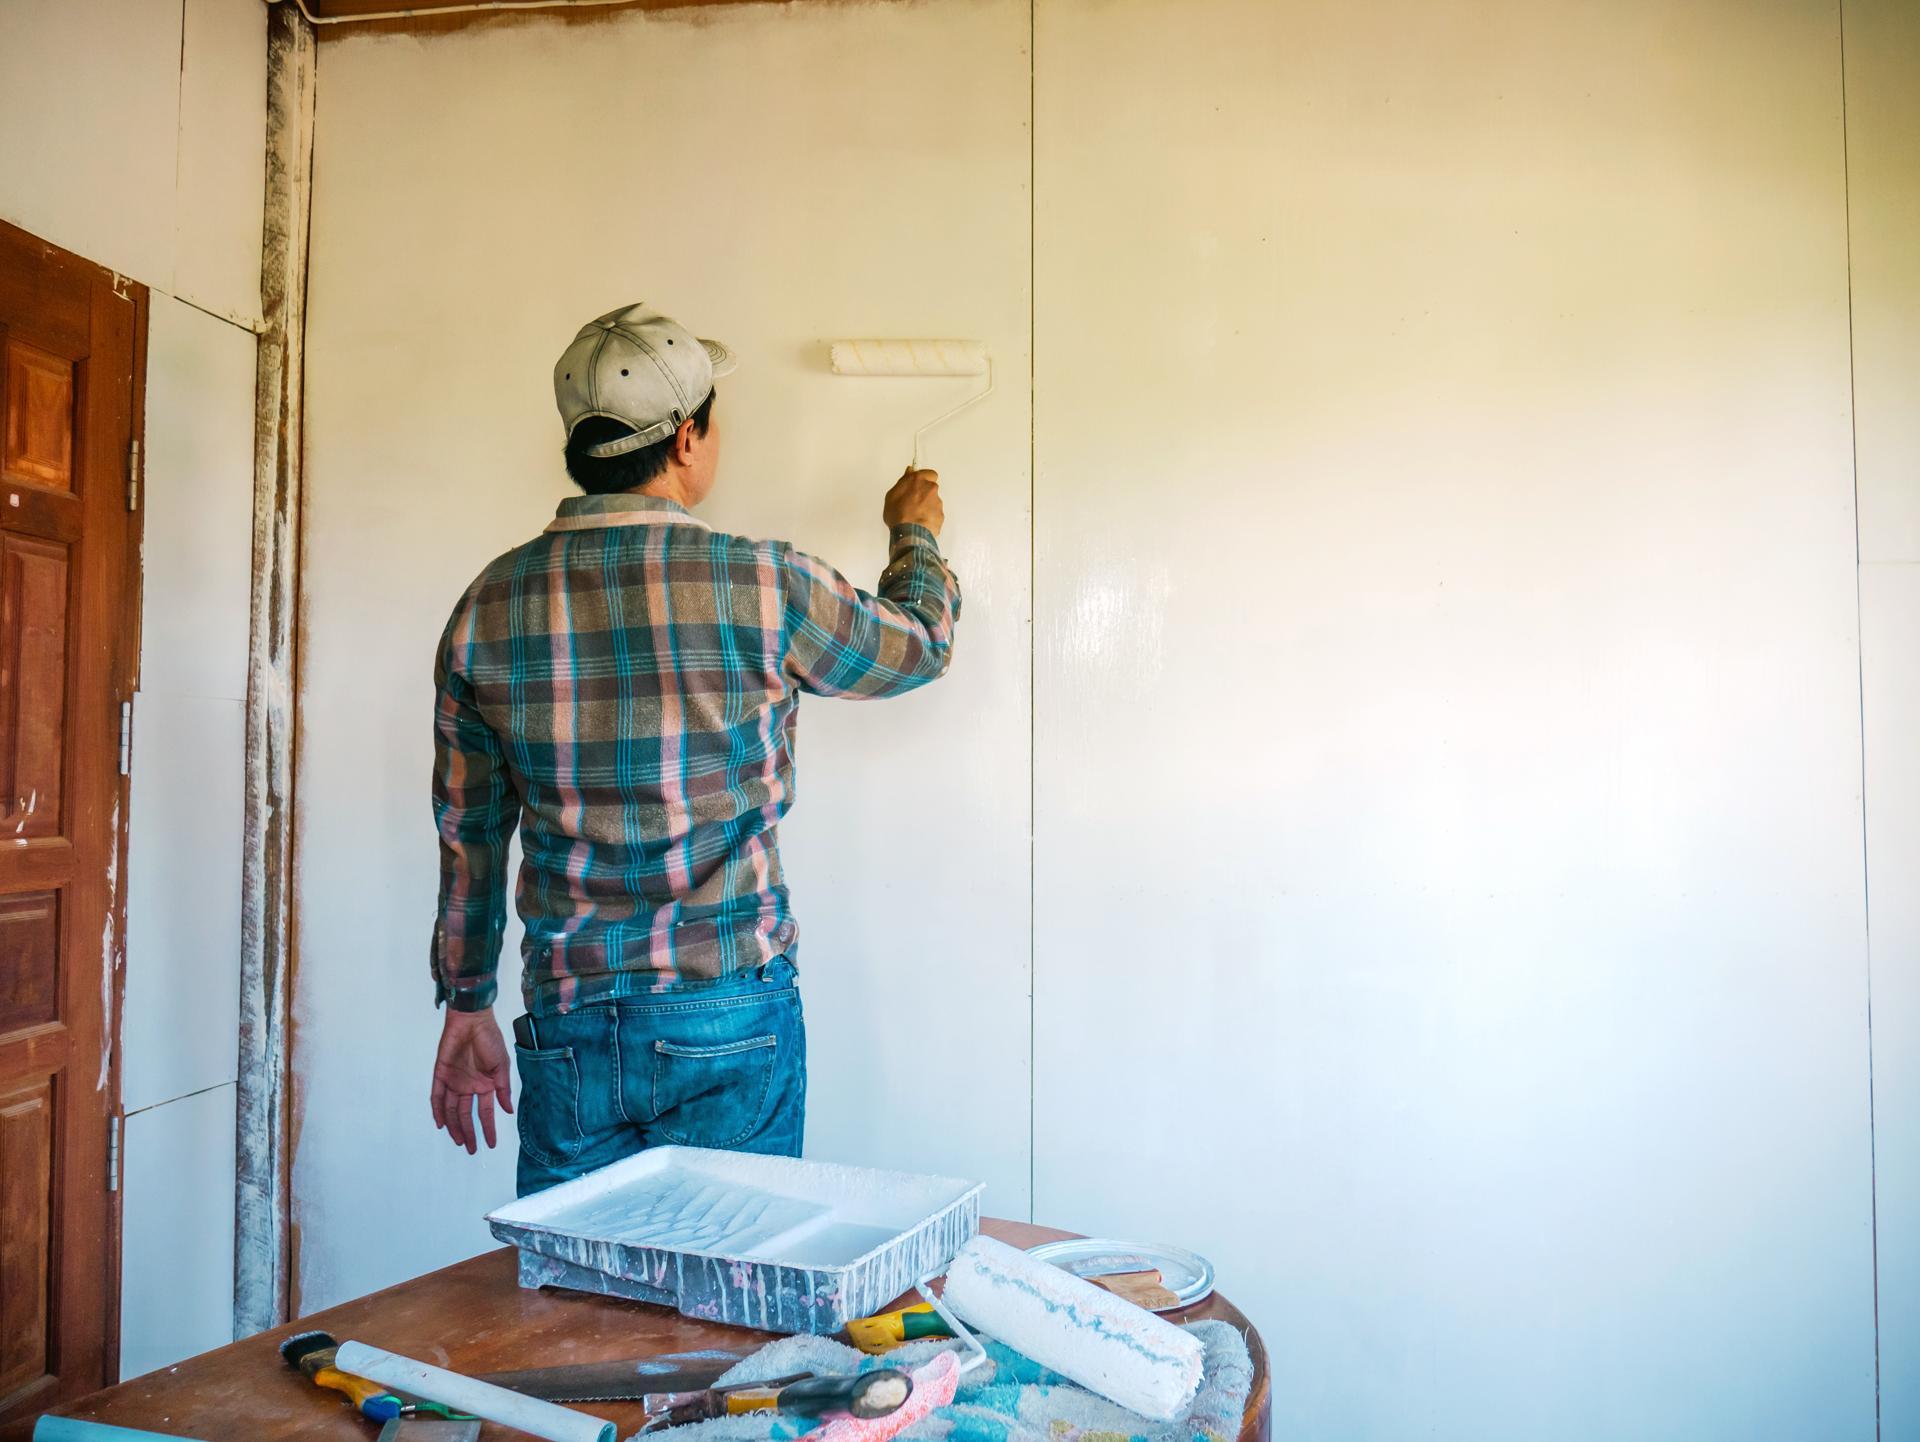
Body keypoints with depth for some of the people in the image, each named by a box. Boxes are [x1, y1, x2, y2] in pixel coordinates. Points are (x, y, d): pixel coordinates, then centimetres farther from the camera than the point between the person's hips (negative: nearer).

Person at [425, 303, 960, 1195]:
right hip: (730, 1023, -3)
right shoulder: (763, 587, -13)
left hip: (566, 1027, 4)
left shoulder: (490, 604, -1)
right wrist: (915, 533, 27)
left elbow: (467, 831, 7)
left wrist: (466, 1006, 19)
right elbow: (919, 645, 7)